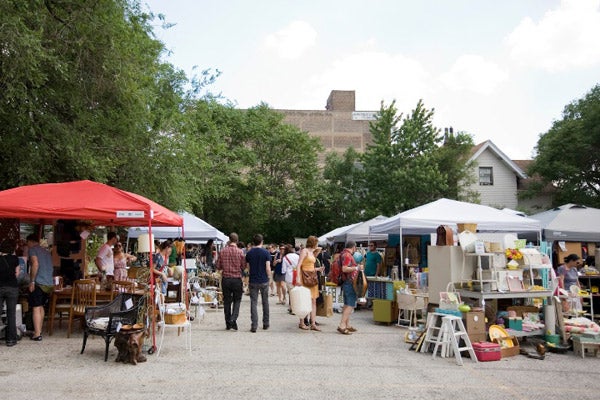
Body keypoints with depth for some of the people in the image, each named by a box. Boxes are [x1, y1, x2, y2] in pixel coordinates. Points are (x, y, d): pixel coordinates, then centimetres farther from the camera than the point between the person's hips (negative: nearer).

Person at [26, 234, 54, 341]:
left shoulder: (32, 249, -2)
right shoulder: (46, 252, 21)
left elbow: (35, 264, -17)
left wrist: (32, 281, -15)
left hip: (39, 283, -7)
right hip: (49, 283, 7)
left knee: (36, 308, -3)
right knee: (41, 307, 18)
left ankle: (37, 335, -3)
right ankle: (39, 331, 24)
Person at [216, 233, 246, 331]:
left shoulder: (223, 251, -3)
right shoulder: (240, 252, -8)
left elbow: (218, 267, 1)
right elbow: (244, 267, -2)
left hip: (226, 279, 2)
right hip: (237, 279, -2)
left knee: (227, 301, 11)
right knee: (237, 300, 11)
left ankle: (228, 323, 16)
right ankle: (233, 318, -8)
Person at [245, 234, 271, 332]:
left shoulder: (249, 253, 0)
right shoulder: (266, 252, -7)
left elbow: (248, 268, 6)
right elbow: (268, 268, -10)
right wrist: (269, 276, 7)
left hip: (253, 281, 1)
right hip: (264, 281, -1)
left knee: (253, 303, 4)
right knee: (265, 302, 13)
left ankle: (254, 326, 0)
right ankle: (265, 324, 22)